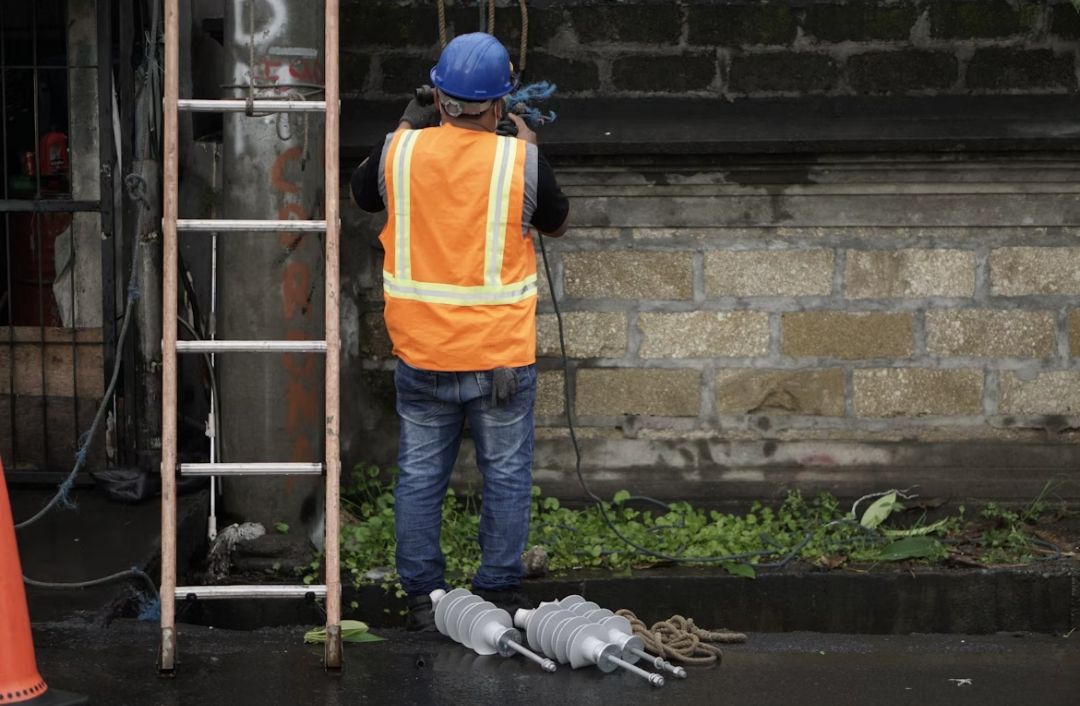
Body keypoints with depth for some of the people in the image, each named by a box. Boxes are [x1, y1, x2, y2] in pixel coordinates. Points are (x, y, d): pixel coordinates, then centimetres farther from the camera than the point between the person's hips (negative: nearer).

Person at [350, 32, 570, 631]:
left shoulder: (400, 151, -7)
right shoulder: (519, 161, -12)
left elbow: (361, 195, 16)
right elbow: (556, 224, 8)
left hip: (421, 354, 2)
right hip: (501, 355, -2)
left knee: (420, 476, 12)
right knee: (506, 476, 12)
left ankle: (422, 598, 16)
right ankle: (499, 595, 16)